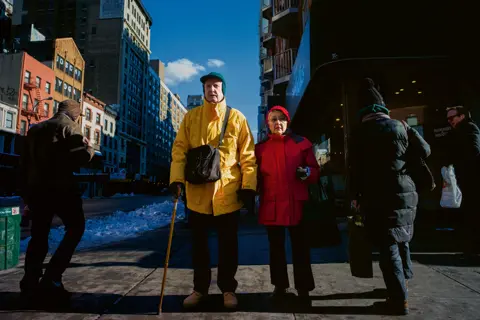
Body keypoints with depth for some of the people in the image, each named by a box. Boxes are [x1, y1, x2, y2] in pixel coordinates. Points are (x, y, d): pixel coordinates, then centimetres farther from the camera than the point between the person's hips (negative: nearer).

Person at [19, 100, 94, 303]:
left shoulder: (35, 129, 18)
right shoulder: (69, 126, -5)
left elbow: (24, 163, 19)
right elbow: (83, 155, -19)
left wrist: (25, 193, 23)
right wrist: (90, 148, 5)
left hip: (35, 188, 7)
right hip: (60, 187, -7)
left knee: (39, 235, 15)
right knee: (75, 227, 5)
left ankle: (30, 283, 14)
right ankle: (51, 278, -3)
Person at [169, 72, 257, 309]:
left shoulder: (236, 118, 2)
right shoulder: (191, 117, 6)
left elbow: (247, 155, 0)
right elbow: (179, 150, 2)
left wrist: (248, 186, -6)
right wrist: (177, 178, -11)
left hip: (228, 191, -1)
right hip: (198, 191, 2)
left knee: (228, 243, 9)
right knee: (199, 243, 12)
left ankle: (228, 288, 27)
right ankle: (200, 288, 29)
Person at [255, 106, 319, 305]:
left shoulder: (301, 143, 6)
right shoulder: (261, 148, 8)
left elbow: (315, 171, 8)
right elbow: (257, 176, 12)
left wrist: (307, 173, -14)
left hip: (296, 204, -1)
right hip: (271, 205, 1)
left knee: (300, 247, 7)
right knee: (276, 247, 11)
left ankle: (303, 288, 22)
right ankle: (280, 286, 27)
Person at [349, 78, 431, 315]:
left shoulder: (359, 134, -6)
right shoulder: (400, 127, 4)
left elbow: (355, 169, -6)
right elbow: (425, 152, 11)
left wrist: (355, 196, 5)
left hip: (379, 198, -5)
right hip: (406, 194, 5)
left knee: (388, 248, 1)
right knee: (401, 241, 22)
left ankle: (399, 300, 5)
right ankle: (402, 283, 37)